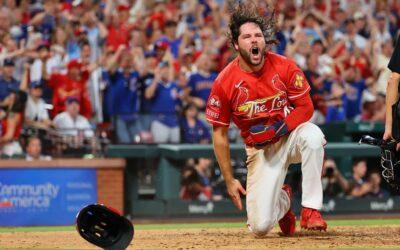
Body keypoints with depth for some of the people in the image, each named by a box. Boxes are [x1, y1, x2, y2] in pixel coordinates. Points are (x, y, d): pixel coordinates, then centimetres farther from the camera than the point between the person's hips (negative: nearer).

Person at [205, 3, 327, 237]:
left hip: (291, 135, 0)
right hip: (260, 150, 0)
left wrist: (277, 131, -21)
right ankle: (283, 200, 26)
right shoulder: (225, 82, -13)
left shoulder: (284, 67, -12)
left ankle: (311, 210, -27)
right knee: (260, 227, -13)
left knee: (313, 136, -39)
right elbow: (220, 133, -4)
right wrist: (229, 181, -4)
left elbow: (306, 108, -6)